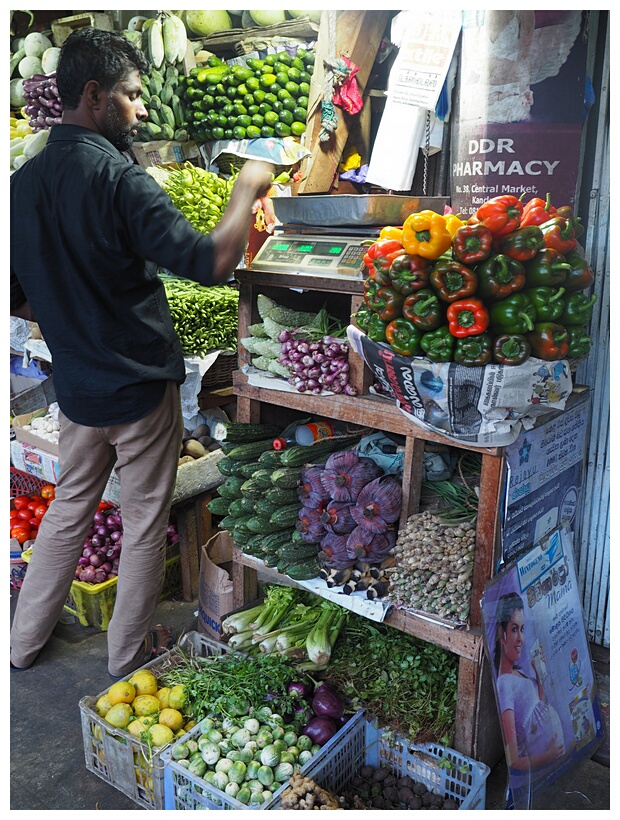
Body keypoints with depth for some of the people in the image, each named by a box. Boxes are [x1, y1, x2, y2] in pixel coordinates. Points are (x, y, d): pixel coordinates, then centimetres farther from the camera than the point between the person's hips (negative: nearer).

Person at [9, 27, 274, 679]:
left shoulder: (24, 181, 4)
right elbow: (211, 263, -26)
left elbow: (16, 298, 9)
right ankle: (128, 654, 30)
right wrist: (247, 190, -13)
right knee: (145, 523, 12)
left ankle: (23, 643, 36)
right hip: (141, 385, -6)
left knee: (69, 510, 22)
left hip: (75, 386, 7)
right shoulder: (119, 178, -19)